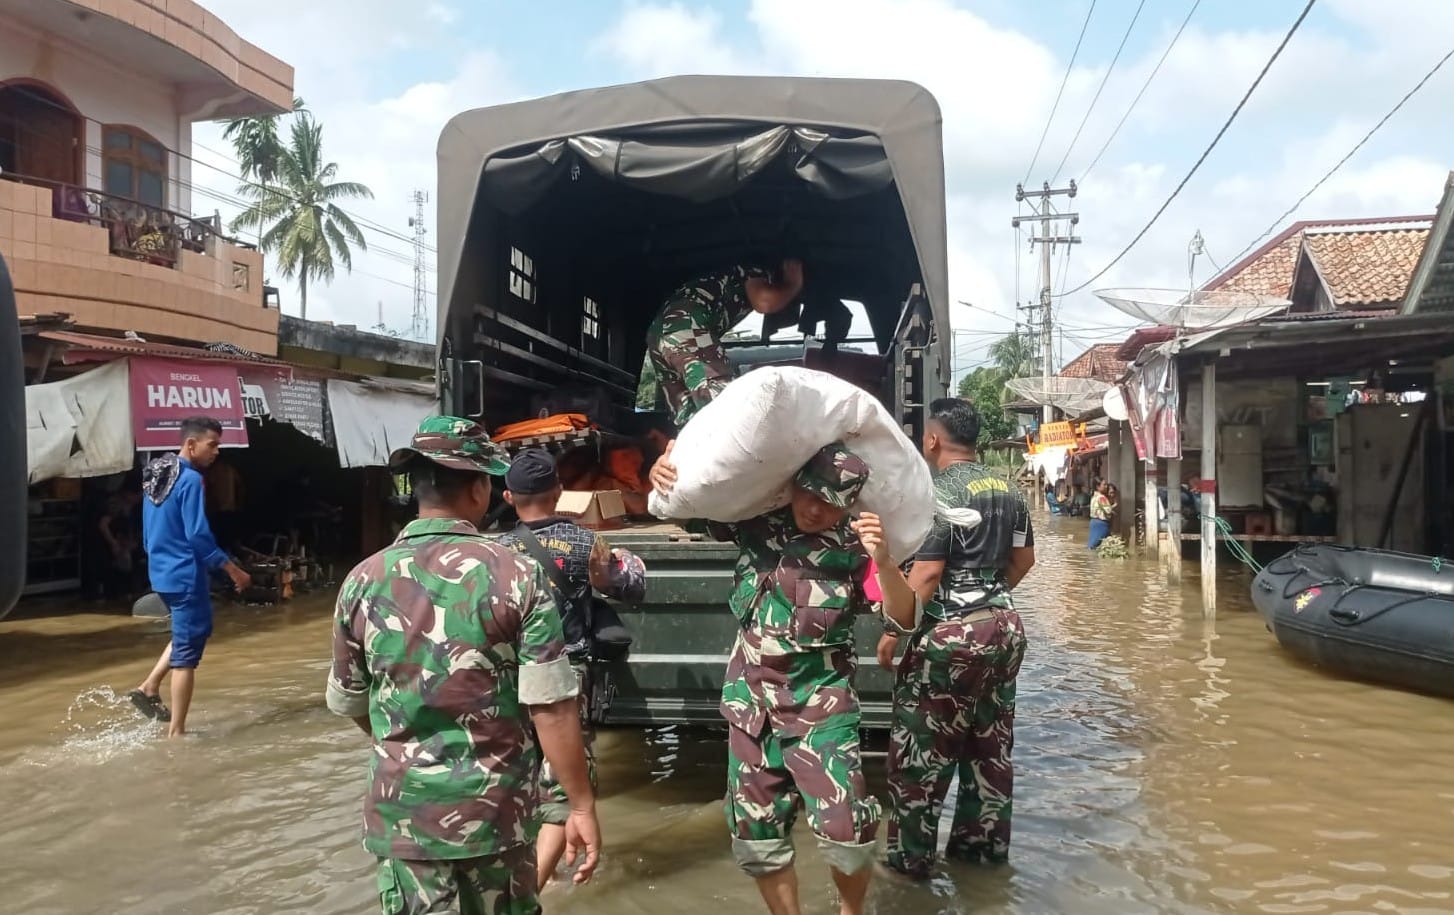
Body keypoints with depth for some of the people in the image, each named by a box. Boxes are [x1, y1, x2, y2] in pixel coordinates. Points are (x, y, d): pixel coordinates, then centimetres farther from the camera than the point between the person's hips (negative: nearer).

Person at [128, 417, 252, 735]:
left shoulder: (155, 475, 10)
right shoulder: (190, 480, -18)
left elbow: (150, 533, 17)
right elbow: (198, 536, -21)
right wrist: (234, 571, -14)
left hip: (162, 572, 9)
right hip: (186, 575, -9)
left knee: (192, 632, 27)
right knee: (187, 652, -1)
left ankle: (149, 687, 19)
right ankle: (176, 731, 5)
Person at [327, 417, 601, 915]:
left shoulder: (363, 582, -4)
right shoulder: (517, 574, -13)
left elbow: (347, 703, 8)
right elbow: (551, 707, -15)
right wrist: (582, 805, -6)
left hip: (404, 814, 2)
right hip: (496, 811, -1)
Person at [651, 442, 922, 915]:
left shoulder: (854, 548, -11)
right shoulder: (756, 521, -5)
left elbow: (905, 619, -12)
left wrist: (884, 561, -28)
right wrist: (662, 471, -17)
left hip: (821, 699, -3)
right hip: (752, 697, 3)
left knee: (846, 827, -12)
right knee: (756, 833, 12)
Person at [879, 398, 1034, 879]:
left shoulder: (939, 493, -16)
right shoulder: (1008, 490, 8)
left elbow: (926, 574, -20)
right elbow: (1023, 559, 16)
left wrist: (893, 632, -13)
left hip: (950, 634, -8)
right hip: (1004, 626, 8)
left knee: (921, 748, 4)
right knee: (990, 743, 17)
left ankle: (910, 856, 12)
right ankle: (985, 841, 29)